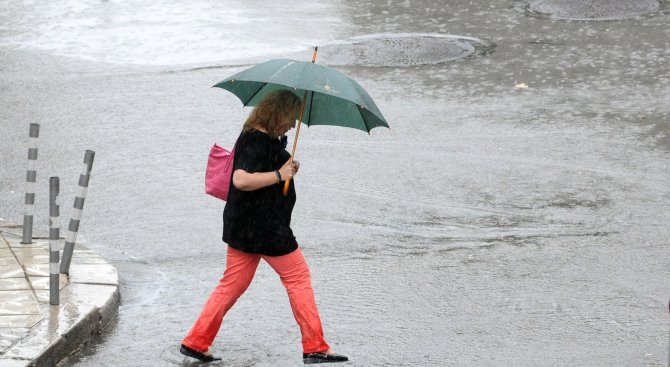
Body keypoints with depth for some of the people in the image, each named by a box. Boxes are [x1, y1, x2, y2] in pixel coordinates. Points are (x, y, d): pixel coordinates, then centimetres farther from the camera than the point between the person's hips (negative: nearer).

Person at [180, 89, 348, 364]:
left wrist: (286, 169, 10)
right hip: (265, 228, -10)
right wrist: (279, 175, -24)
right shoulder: (258, 142, -19)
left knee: (232, 284, 12)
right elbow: (241, 179, -30)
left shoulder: (254, 137, 14)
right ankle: (315, 348, 6)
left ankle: (195, 342, 12)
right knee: (298, 278, 2)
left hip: (242, 226, 10)